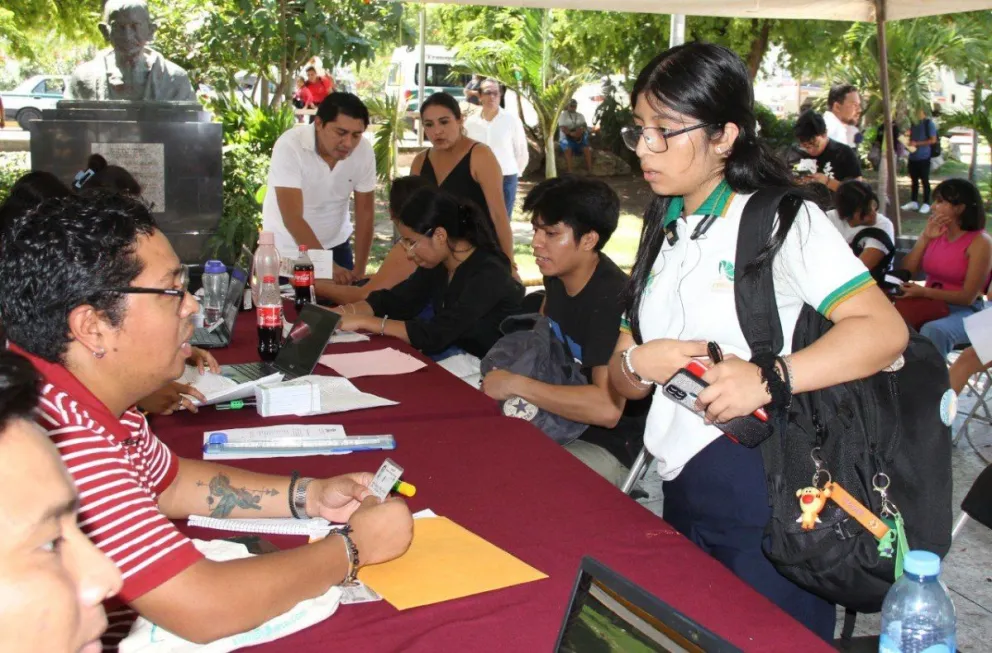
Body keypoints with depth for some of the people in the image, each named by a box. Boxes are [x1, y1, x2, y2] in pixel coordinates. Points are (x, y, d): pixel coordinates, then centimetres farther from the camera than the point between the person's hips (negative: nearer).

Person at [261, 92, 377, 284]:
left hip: (335, 245, 3)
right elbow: (292, 218, -30)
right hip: (287, 250, -3)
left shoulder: (364, 151, -15)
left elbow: (365, 212, -7)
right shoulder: (290, 147, -27)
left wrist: (359, 272, -12)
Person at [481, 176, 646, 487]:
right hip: (562, 416, 8)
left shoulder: (611, 299, -27)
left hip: (611, 444, -8)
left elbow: (607, 408, -37)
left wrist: (515, 385, -26)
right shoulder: (558, 273, -1)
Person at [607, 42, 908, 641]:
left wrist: (767, 379, -34)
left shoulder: (782, 219, -9)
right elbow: (621, 381, 11)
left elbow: (884, 330, -22)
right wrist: (637, 363, -13)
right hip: (683, 494, 7)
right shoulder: (664, 234, 12)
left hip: (766, 500, -7)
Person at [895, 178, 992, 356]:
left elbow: (968, 297, -14)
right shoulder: (937, 232, 7)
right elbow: (906, 272, 2)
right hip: (931, 304, 6)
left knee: (934, 331, -37)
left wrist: (923, 292, -20)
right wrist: (924, 237, -6)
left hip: (965, 311, -5)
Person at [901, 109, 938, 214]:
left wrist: (917, 143, -17)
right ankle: (913, 202, 20)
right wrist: (909, 143, 1)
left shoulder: (928, 123, -8)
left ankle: (926, 204, 5)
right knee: (914, 180, 12)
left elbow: (933, 140, -11)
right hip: (913, 156, 6)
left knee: (924, 180, -1)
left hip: (923, 157, -6)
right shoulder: (913, 123, 11)